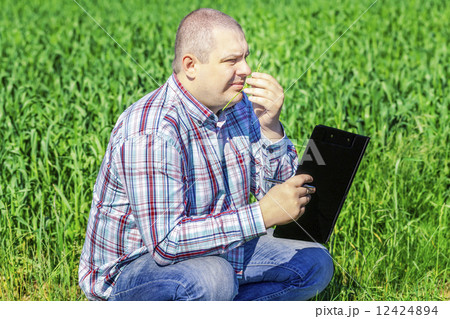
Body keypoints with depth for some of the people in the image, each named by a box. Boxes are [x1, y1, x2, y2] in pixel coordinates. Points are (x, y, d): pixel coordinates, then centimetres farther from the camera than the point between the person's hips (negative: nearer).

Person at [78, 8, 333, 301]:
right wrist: (262, 215, -33)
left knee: (315, 264, 0)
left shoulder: (238, 105, -1)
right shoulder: (151, 133, -28)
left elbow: (280, 190, 1)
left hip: (216, 249, 8)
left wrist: (270, 126, -16)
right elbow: (166, 241, -32)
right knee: (209, 278, -38)